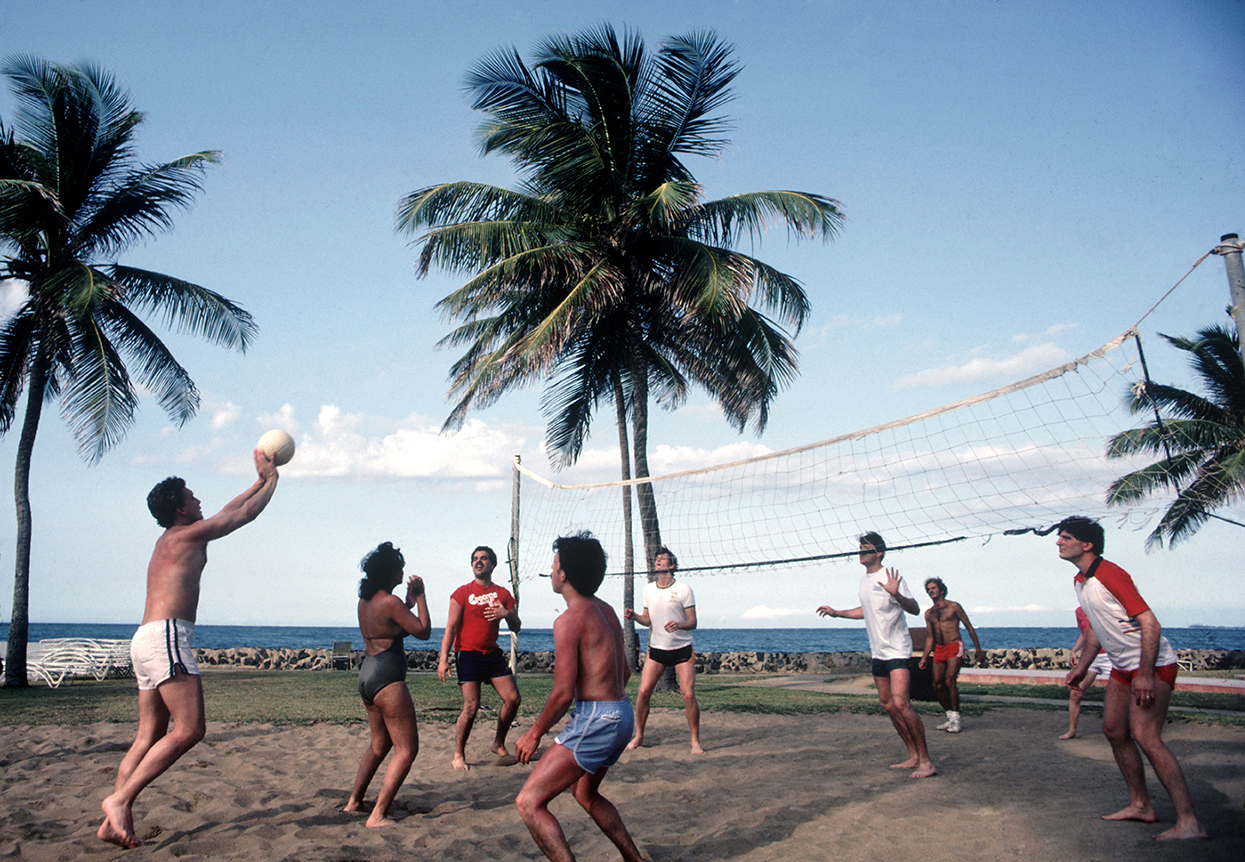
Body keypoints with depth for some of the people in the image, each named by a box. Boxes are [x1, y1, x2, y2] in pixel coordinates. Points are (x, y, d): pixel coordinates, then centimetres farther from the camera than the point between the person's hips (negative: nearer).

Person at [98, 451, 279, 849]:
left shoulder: (168, 539, 23)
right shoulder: (189, 534, -4)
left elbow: (229, 510, 34)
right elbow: (245, 514, 4)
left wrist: (260, 480, 38)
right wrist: (272, 479, 18)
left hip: (146, 639, 10)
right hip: (166, 637, -10)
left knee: (150, 736, 7)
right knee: (189, 729, -12)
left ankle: (114, 823, 4)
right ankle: (120, 799, -13)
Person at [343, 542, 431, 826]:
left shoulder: (364, 600, 8)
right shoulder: (390, 602, -17)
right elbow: (423, 631, -11)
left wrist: (409, 599, 16)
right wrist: (420, 596, -3)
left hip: (367, 674, 9)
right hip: (387, 679, -9)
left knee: (380, 744, 25)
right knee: (407, 749, -3)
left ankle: (354, 801, 32)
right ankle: (378, 815, -8)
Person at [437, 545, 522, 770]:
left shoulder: (502, 593, 9)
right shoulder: (462, 593, -1)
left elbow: (516, 628, 10)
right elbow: (451, 627, -4)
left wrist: (507, 614, -13)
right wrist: (444, 659, -13)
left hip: (493, 654, 4)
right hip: (468, 656, -4)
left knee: (512, 698, -2)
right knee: (471, 707, -10)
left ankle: (499, 745, 18)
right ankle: (458, 755, 7)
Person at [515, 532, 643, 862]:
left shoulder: (570, 619, -16)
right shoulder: (606, 611, 11)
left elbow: (563, 693, -17)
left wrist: (534, 734, -5)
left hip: (595, 720, -10)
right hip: (623, 714, 10)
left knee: (529, 802, -8)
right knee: (585, 792, 31)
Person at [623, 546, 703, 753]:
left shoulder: (683, 589, -8)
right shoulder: (648, 589, 6)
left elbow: (693, 622, -8)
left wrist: (679, 625, -29)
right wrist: (634, 616, -6)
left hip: (682, 649, -3)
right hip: (657, 649, 3)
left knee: (689, 695, -10)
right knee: (643, 692, -5)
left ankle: (695, 741, 5)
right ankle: (638, 736, 12)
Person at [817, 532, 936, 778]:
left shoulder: (889, 578, -13)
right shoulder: (864, 581, 12)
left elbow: (915, 609, -21)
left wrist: (896, 594, -38)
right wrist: (836, 613, 28)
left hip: (897, 650, -9)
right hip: (878, 651, 9)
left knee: (901, 703, -19)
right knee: (888, 705, 10)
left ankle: (926, 762, -11)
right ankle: (913, 756, 21)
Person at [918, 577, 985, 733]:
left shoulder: (953, 607, 0)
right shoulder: (929, 613, 15)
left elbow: (970, 628, 2)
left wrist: (979, 650, -2)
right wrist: (925, 657, 11)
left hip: (954, 647, -6)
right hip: (939, 649, 6)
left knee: (949, 681, -18)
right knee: (937, 685, 0)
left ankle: (956, 719, -9)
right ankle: (951, 717, 15)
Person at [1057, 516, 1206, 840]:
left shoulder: (1110, 575, -21)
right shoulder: (1080, 582, 9)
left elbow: (1150, 624, -25)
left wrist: (1145, 675, -29)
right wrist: (1082, 666, 19)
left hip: (1153, 665, -10)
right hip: (1123, 667, 10)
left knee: (1145, 736, -18)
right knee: (1114, 731, 11)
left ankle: (1188, 822, -16)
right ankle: (1140, 805, 21)